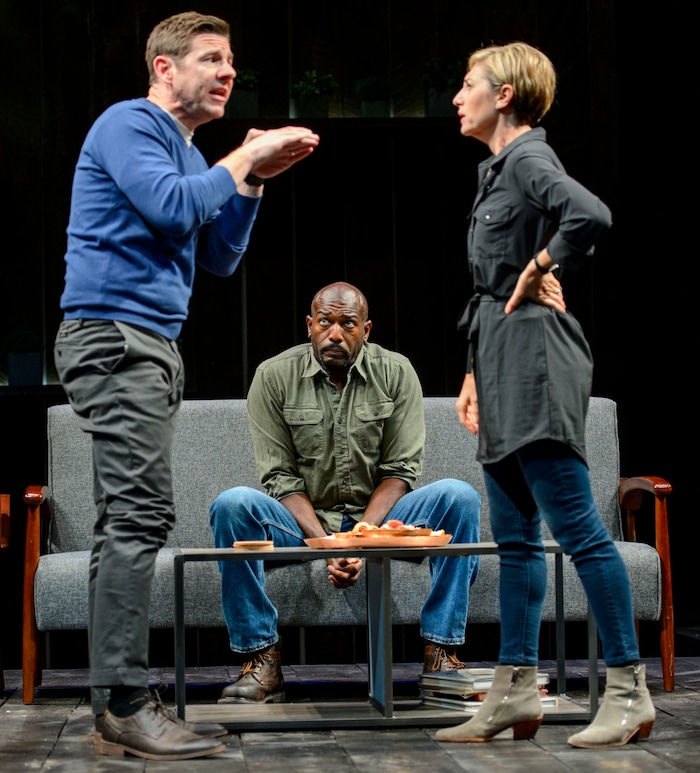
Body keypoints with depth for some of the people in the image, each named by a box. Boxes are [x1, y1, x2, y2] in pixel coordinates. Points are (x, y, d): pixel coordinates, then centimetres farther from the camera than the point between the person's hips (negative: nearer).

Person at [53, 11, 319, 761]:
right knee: (140, 513, -16)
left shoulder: (186, 151, 23)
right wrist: (243, 160, -7)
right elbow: (171, 206, -20)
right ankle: (125, 705, -16)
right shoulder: (128, 123, -5)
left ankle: (118, 706, 9)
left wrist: (254, 180, 10)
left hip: (150, 347, 10)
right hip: (112, 335, -10)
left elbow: (218, 258, 20)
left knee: (127, 524, 7)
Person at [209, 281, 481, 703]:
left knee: (458, 497, -25)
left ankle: (442, 653, -21)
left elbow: (400, 472, -4)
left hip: (377, 516, 1)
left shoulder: (396, 372, -1)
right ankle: (262, 660, -23)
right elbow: (280, 478, -7)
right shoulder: (274, 376, -4)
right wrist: (325, 543, -22)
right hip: (303, 522, -1)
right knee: (233, 505, -30)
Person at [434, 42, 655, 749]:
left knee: (574, 525, -8)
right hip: (503, 358, 10)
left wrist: (539, 272, -16)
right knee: (514, 535, 10)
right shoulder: (496, 169, 19)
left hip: (536, 355, -10)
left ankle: (628, 692, -1)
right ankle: (514, 694, 16)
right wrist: (476, 374, 21)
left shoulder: (529, 160, -10)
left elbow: (591, 216, -32)